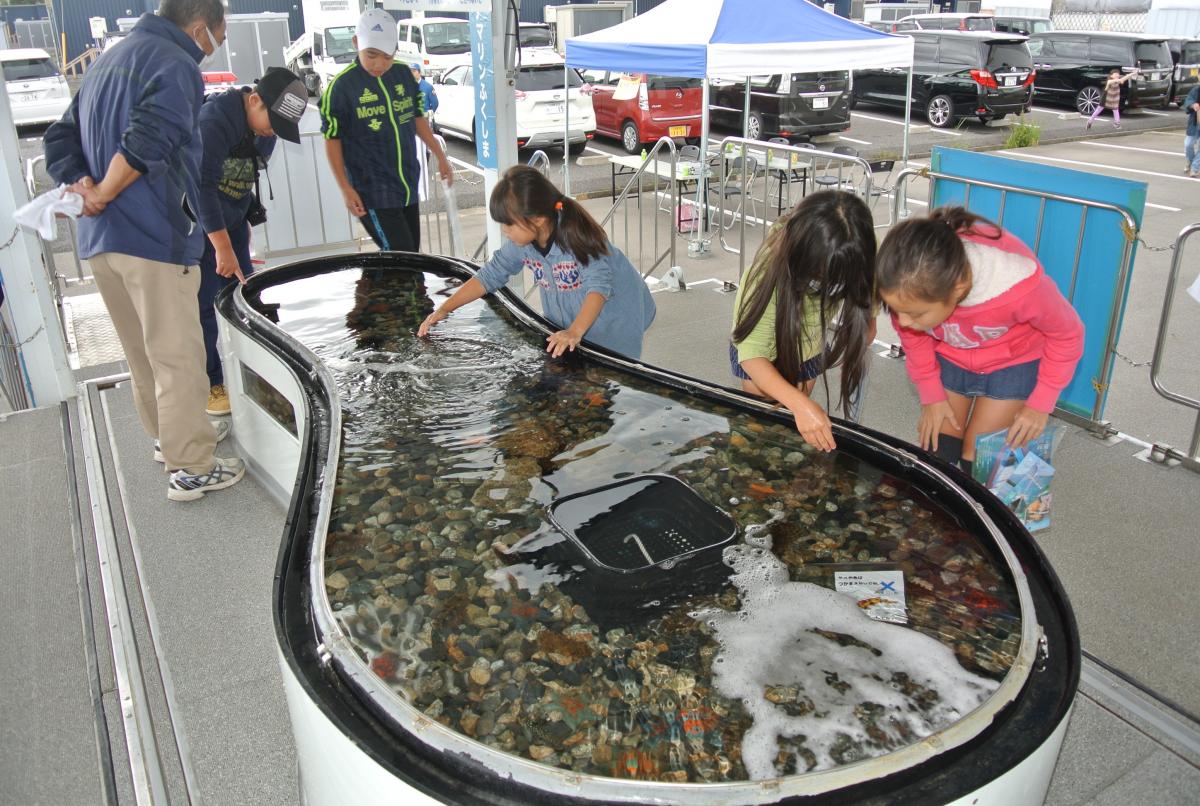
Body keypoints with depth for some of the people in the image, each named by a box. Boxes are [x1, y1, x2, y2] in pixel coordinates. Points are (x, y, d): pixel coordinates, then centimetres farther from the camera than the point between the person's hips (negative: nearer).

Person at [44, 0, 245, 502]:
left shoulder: (107, 62, 20)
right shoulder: (176, 65, -9)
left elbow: (60, 140, 16)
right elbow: (145, 144, -24)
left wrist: (84, 189, 1)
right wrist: (103, 196, -10)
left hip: (98, 240, 9)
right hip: (153, 236, -9)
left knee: (143, 353, 20)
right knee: (178, 357, -1)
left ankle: (168, 435, 36)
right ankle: (191, 468, 6)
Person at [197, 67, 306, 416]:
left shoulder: (263, 128, 1)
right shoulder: (213, 122, -26)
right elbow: (202, 187, -29)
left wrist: (244, 223, 15)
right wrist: (223, 247, -30)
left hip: (231, 221, 8)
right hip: (199, 225, -8)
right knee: (201, 304, -5)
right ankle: (208, 387, 5)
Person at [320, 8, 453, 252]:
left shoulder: (404, 74, 3)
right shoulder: (341, 86, -11)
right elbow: (332, 140, -6)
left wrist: (440, 157, 15)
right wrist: (346, 189, -10)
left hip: (408, 186, 6)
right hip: (373, 194, -6)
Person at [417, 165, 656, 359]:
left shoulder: (576, 235, -29)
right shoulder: (521, 242, -10)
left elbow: (599, 286, -36)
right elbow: (489, 276, -1)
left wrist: (575, 331, -51)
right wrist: (444, 310, -8)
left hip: (612, 318, -6)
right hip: (568, 324, 6)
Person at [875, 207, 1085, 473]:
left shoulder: (1016, 286, -41)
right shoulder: (911, 287, -32)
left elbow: (1067, 333, -18)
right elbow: (912, 336, -7)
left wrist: (1040, 403, -13)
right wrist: (930, 394, -3)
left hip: (1012, 364, -2)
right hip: (947, 358, 3)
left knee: (976, 462, -4)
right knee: (934, 449, 3)